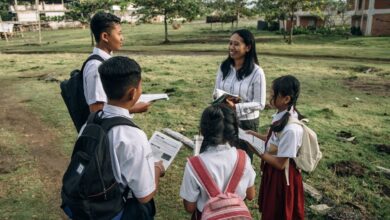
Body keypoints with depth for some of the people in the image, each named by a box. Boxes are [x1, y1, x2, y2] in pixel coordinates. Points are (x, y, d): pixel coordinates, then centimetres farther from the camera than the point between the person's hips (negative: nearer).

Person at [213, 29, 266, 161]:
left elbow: (260, 104, -14)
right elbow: (216, 92, 9)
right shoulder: (224, 67, -1)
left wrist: (235, 107, -26)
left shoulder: (256, 72, -15)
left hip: (246, 123, -4)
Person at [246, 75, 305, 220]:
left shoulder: (291, 129, -32)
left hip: (281, 177, -8)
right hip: (272, 172, 8)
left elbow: (280, 163, -24)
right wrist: (255, 135, 2)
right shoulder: (282, 115, -5)